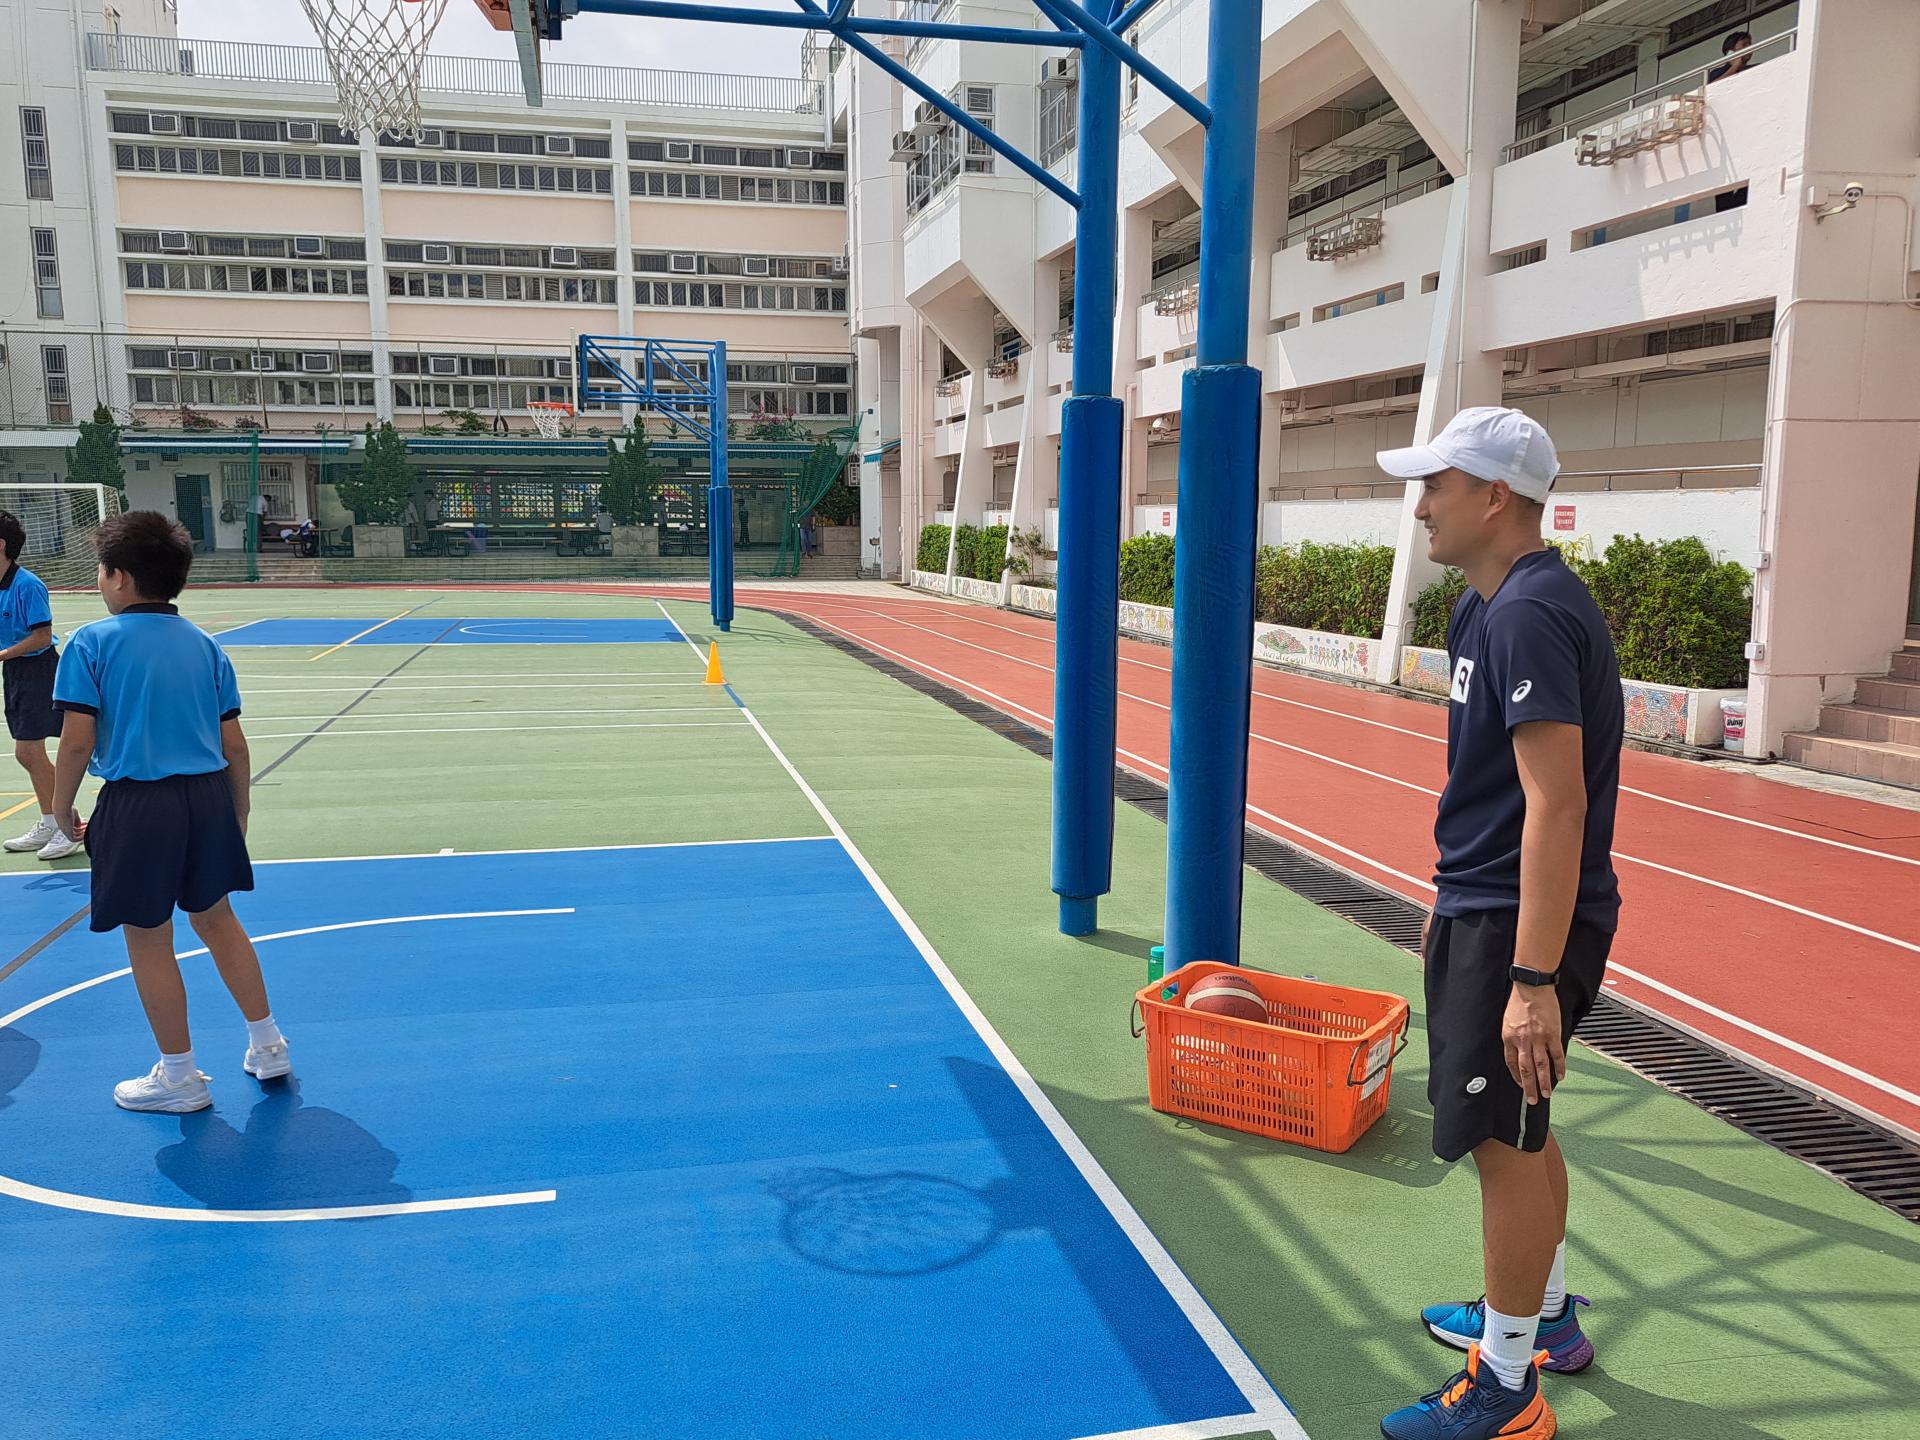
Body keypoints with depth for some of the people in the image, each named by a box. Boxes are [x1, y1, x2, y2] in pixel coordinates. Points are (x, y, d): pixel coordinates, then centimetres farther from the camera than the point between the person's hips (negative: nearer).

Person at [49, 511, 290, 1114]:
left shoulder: (91, 643, -7)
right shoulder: (204, 645, 6)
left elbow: (78, 741, -11)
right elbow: (234, 746, 7)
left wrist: (61, 808, 4)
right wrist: (237, 817, 17)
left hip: (137, 804, -5)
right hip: (208, 797, 5)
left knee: (148, 940, 9)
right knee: (216, 918, 20)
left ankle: (180, 1076, 21)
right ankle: (268, 1046, 27)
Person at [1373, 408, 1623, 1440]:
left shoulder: (1531, 614, -21)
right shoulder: (1486, 606, 11)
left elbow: (1556, 804, -26)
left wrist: (1534, 979, -28)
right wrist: (1452, 907, 24)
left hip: (1521, 927, -10)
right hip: (1484, 912, 10)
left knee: (1504, 1141, 1)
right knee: (1519, 1131, 22)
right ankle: (1545, 1316, 41)